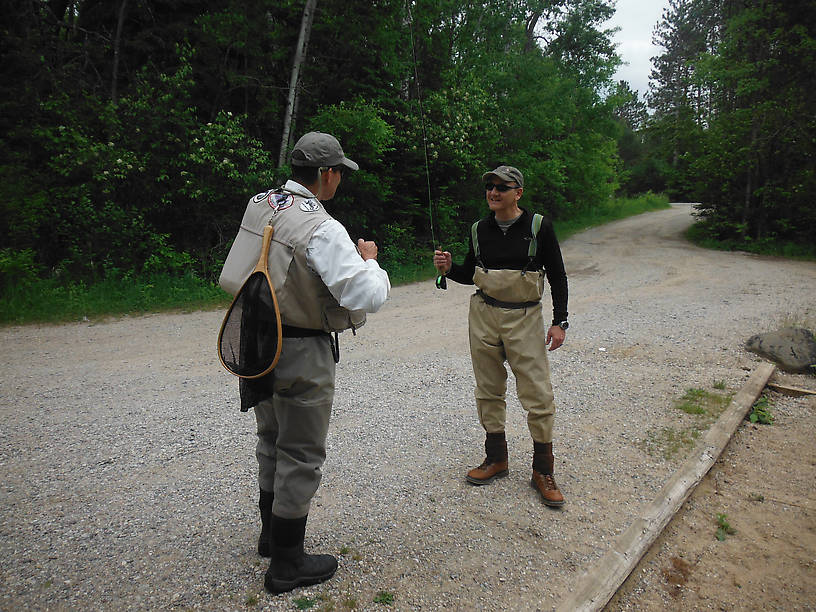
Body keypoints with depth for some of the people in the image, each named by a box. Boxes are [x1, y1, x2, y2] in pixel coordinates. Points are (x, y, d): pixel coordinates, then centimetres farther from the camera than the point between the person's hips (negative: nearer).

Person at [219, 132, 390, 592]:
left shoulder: (260, 205, 3)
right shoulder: (322, 229, -22)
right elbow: (368, 297, -27)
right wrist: (369, 261, -6)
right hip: (301, 355, -8)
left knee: (273, 444, 24)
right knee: (301, 456, 7)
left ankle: (272, 534, 44)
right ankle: (288, 566, 23)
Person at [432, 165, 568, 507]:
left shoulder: (538, 227, -5)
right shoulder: (479, 229, 5)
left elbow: (557, 276, 0)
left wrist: (559, 321, -6)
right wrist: (448, 268, -5)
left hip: (524, 318, -3)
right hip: (483, 316, 4)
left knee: (538, 393, -4)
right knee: (489, 390, 11)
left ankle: (542, 471, 12)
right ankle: (496, 459, 28)